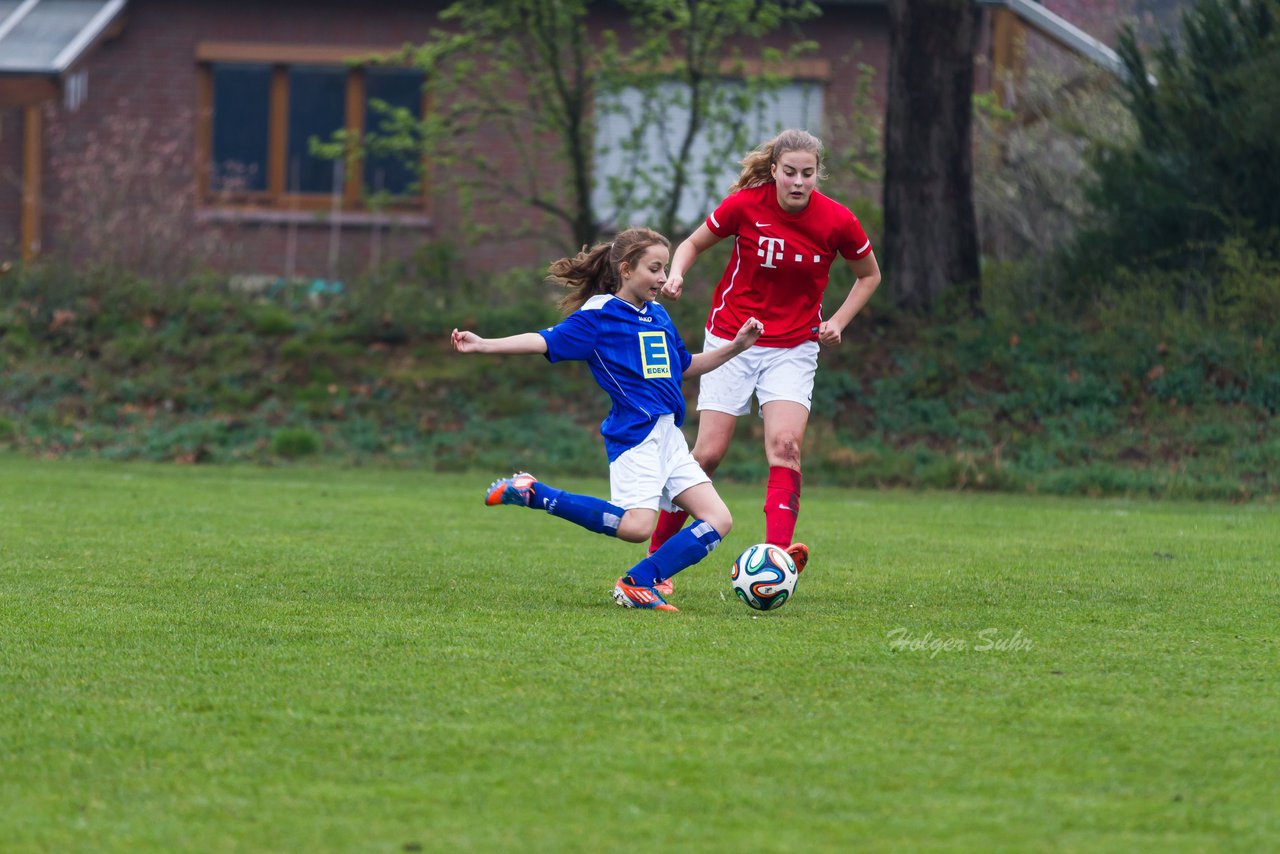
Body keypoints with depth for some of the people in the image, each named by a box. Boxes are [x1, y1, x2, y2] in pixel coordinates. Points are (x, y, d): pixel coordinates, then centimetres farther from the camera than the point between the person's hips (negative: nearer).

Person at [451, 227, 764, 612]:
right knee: (637, 526, -24)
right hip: (634, 434, -7)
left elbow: (686, 366, 31)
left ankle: (640, 582, -3)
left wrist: (736, 346, 21)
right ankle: (532, 493, -10)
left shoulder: (659, 316, 18)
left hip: (669, 435, 7)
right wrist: (484, 345, -21)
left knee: (718, 521, -3)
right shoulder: (598, 316, -3)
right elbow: (547, 341, -11)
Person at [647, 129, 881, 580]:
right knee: (709, 452, -5)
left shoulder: (838, 221, -10)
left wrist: (838, 322, -4)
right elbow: (694, 243, 4)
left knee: (785, 444, -20)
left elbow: (869, 275, 8)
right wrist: (676, 275, -16)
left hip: (793, 348, 1)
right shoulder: (745, 204, -13)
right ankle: (657, 551, 12)